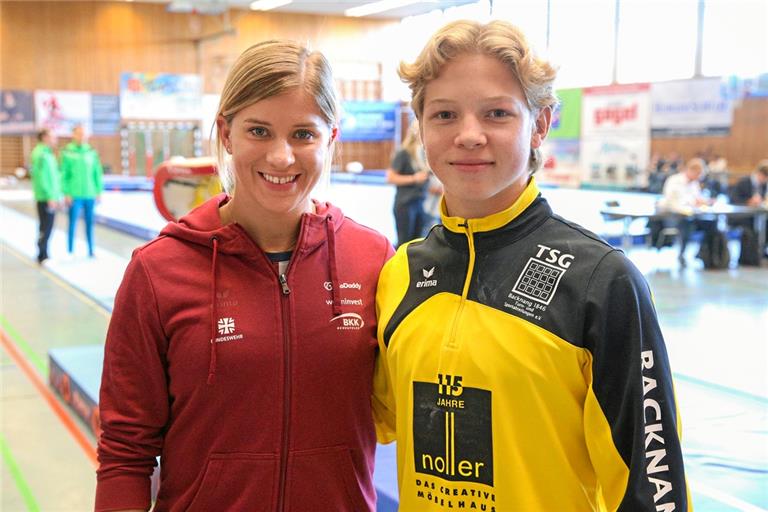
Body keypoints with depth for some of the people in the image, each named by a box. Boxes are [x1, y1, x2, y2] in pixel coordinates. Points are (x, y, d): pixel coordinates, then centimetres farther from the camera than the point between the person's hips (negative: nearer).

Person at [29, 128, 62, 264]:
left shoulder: (48, 153, 16)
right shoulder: (41, 155, -14)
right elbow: (41, 179, -19)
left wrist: (57, 196, 19)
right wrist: (50, 197, -20)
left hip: (51, 198, 9)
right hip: (46, 198, -9)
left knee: (46, 227, 13)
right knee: (46, 228, -5)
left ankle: (43, 256, 20)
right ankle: (42, 256, 1)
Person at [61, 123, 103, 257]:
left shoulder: (91, 152, 6)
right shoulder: (67, 152, -2)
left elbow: (98, 173, 9)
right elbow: (63, 174, -2)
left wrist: (99, 191, 6)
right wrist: (66, 193, -7)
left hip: (90, 195, 3)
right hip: (74, 195, -3)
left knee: (89, 223, 8)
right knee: (72, 223, 1)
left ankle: (91, 250, 17)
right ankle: (70, 251, 10)